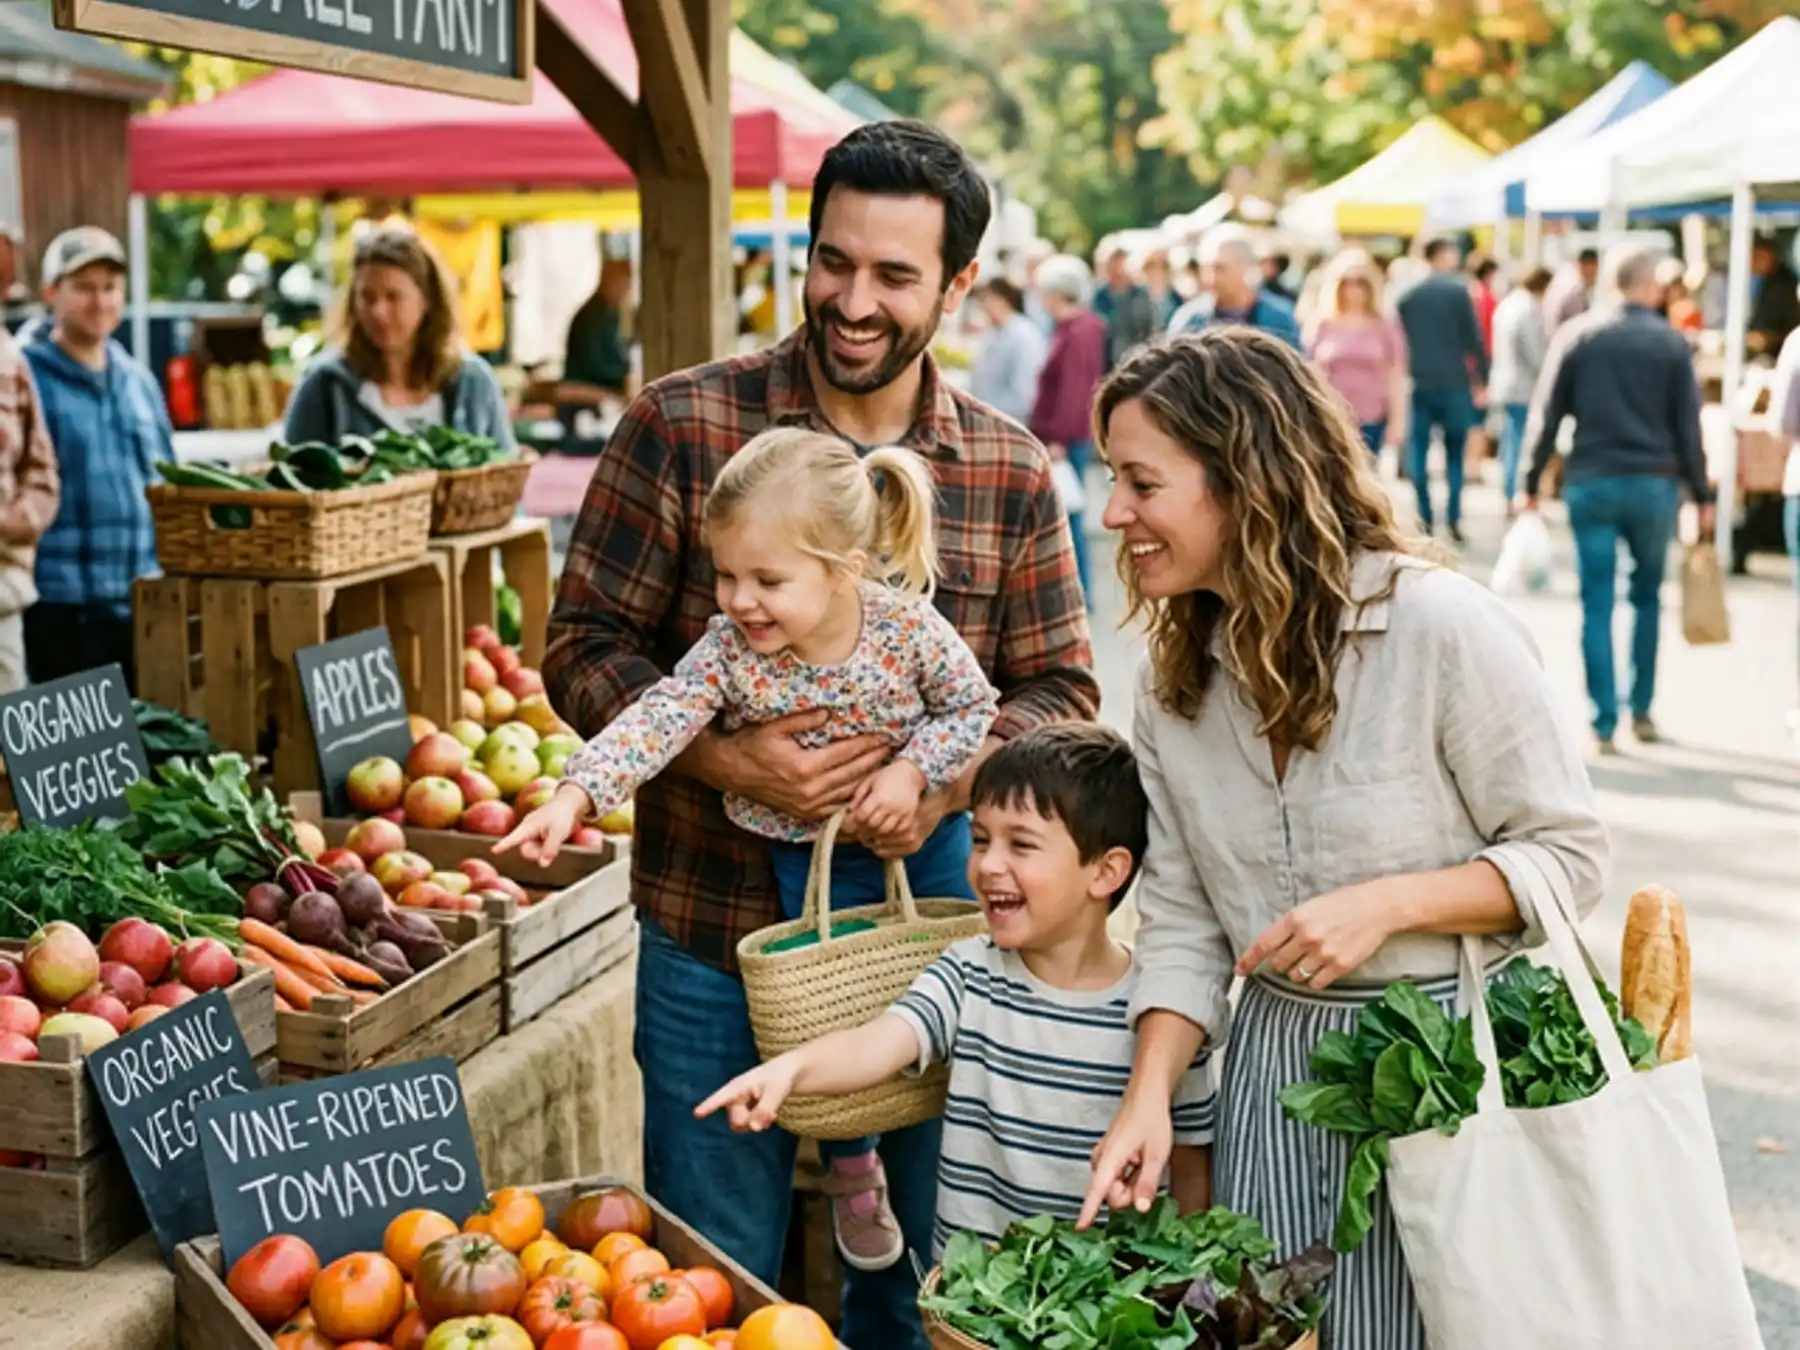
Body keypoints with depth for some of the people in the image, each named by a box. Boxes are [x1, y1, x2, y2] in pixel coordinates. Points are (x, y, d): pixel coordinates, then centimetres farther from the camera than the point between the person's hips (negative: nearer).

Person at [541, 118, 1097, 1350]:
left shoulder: (1013, 473, 1)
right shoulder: (683, 428, -6)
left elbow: (1061, 690, 2)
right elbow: (586, 646, -6)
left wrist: (948, 777, -18)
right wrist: (729, 758, -22)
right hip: (715, 939, -2)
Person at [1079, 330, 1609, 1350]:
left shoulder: (1445, 627, -15)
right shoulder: (1174, 679, 3)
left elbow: (1570, 857, -10)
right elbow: (1180, 919, 4)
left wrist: (1385, 903, -22)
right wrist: (1150, 1095, -10)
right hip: (1276, 1062, 5)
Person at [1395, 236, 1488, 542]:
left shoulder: (1408, 295, 7)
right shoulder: (1458, 289, -5)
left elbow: (1402, 339, 10)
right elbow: (1474, 338, -7)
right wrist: (1483, 378, 0)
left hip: (1420, 383, 3)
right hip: (1454, 383, -3)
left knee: (1419, 453, 6)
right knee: (1455, 454, 6)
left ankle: (1424, 518, 1)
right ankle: (1453, 519, 1)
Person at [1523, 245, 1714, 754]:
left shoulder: (1576, 336, 1)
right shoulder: (1670, 343, 0)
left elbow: (1546, 415, -1)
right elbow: (1688, 426, 2)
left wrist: (1531, 483, 5)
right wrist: (1701, 495, 9)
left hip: (1590, 483, 0)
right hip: (1654, 484, 0)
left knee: (1597, 605, 2)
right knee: (1648, 598, 18)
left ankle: (1603, 725, -1)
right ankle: (1641, 710, 20)